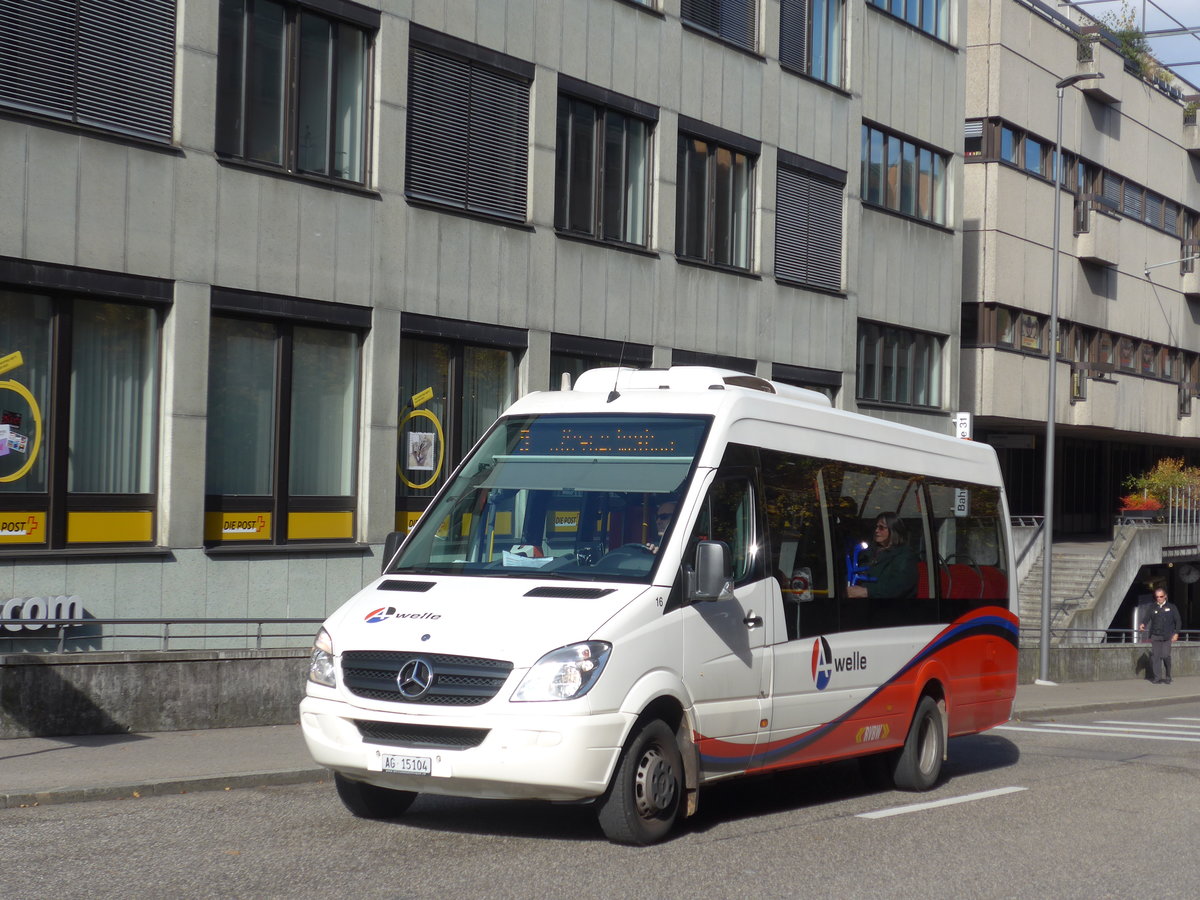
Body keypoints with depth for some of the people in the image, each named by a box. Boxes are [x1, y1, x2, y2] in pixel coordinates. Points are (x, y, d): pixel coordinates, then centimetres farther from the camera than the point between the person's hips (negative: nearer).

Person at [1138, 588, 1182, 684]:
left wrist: (1176, 633, -4)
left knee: (1165, 655, -13)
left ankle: (1168, 676, 6)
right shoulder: (1153, 608, 12)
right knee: (1156, 656, -3)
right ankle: (1158, 678, 1)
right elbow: (1148, 618, 2)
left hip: (1167, 636, -3)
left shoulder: (1172, 607, 7)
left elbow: (1178, 621, 7)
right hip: (1155, 636, 3)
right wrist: (1143, 625, -20)